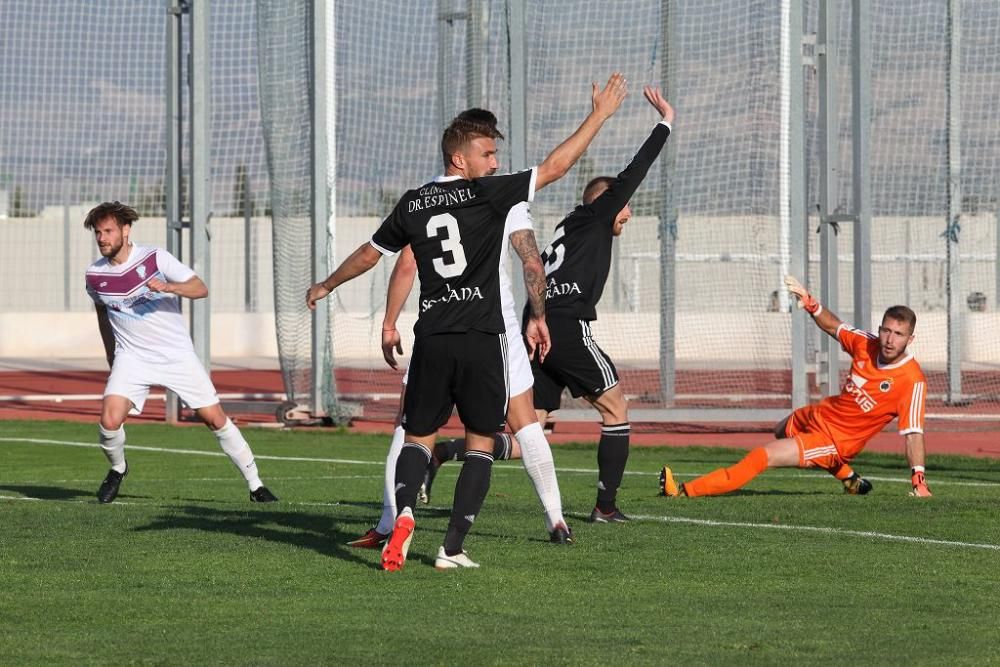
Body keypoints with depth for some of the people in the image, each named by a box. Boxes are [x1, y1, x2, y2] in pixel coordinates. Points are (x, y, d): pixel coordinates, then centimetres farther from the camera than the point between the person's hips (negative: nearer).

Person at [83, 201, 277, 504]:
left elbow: (200, 288, -16)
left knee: (215, 418, -3)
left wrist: (168, 287, -35)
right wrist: (111, 357, 21)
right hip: (132, 357, 2)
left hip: (177, 354, -2)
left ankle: (255, 485, 9)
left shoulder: (155, 258, -12)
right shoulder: (94, 275, -2)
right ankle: (117, 469, 13)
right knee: (110, 420, -19)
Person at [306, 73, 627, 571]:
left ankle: (403, 513, -16)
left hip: (431, 340, 3)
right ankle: (452, 549, 2)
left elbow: (369, 254, 21)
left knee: (418, 437, 13)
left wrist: (325, 287, 38)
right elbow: (556, 166, -4)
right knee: (481, 442, 9)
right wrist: (600, 115, 6)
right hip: (482, 339, -3)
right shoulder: (488, 195, -5)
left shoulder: (412, 204, 8)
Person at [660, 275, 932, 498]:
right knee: (781, 430, 41)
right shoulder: (867, 344, -11)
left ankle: (686, 491, -19)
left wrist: (918, 480, -31)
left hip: (835, 440, -9)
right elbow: (833, 327, 8)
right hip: (821, 413, 9)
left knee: (763, 457, -20)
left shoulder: (912, 381, -27)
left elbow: (913, 433, -26)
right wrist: (811, 304, -10)